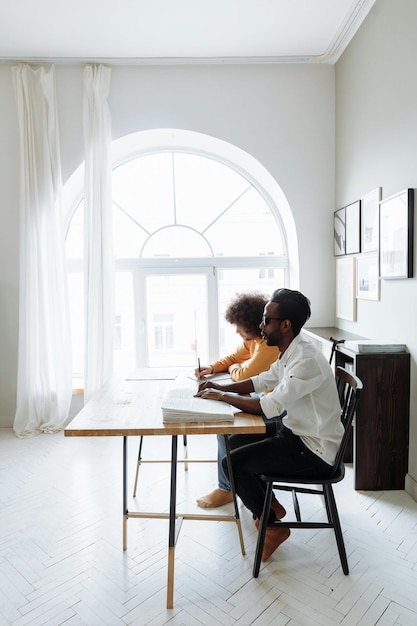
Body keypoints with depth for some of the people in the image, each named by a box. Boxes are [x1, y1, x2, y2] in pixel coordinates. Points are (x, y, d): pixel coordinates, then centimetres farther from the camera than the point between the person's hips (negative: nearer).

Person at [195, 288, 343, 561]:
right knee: (236, 441, 15)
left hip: (314, 450, -9)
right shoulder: (291, 353, 2)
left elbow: (269, 406, -30)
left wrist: (222, 396, -18)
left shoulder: (306, 360, -28)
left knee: (232, 462, -9)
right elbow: (262, 380, 14)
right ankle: (272, 505, 26)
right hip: (296, 430, 10)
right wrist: (222, 387, 1)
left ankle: (272, 525, 12)